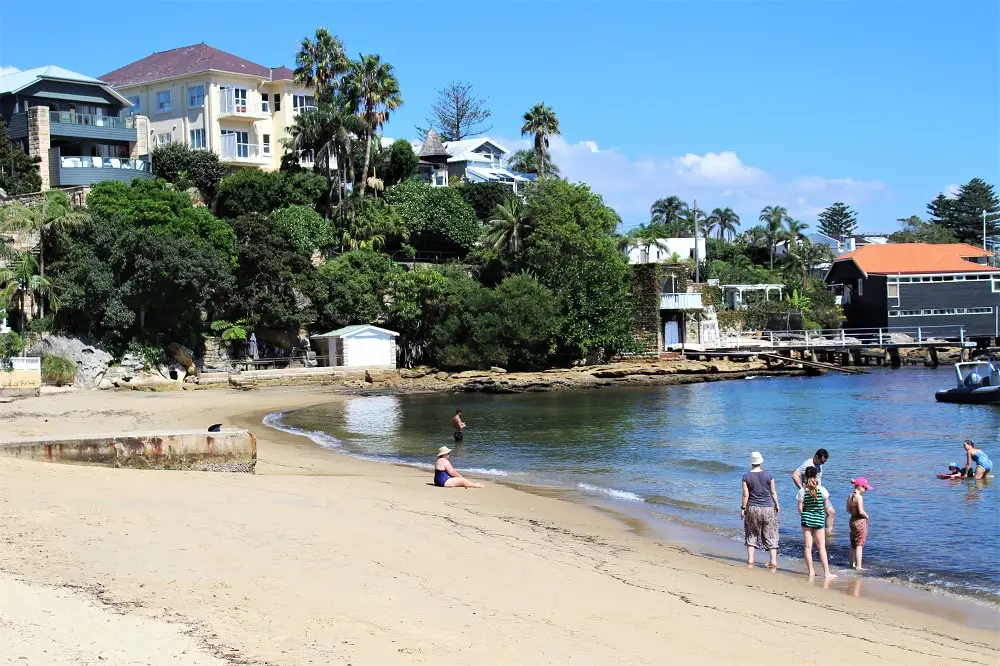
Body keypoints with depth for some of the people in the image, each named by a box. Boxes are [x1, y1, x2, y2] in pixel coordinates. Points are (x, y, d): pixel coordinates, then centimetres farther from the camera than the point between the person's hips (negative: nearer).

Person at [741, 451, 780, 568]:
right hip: (768, 508, 0)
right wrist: (777, 505, 15)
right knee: (770, 535, 8)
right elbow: (773, 492, 2)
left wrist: (743, 508, 2)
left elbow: (745, 495, -8)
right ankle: (773, 561, 5)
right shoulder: (768, 475, -5)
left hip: (752, 509, 0)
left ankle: (750, 559, 7)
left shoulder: (746, 476, -8)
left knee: (752, 534, 13)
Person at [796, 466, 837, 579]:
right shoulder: (822, 490, -7)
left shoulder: (802, 491, -6)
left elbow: (800, 509, -3)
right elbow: (827, 507, 0)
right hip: (819, 519, -1)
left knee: (808, 546, 6)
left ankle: (811, 571, 6)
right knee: (821, 547, 4)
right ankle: (826, 572, 2)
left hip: (806, 519, 1)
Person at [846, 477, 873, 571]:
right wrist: (866, 516, -6)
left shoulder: (850, 496, 4)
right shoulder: (859, 497, -20)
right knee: (859, 545, -3)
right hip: (861, 521, -8)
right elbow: (861, 511, -24)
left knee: (853, 544, 18)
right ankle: (858, 566, -4)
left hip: (852, 520, 8)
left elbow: (848, 510, 13)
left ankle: (853, 564, 29)